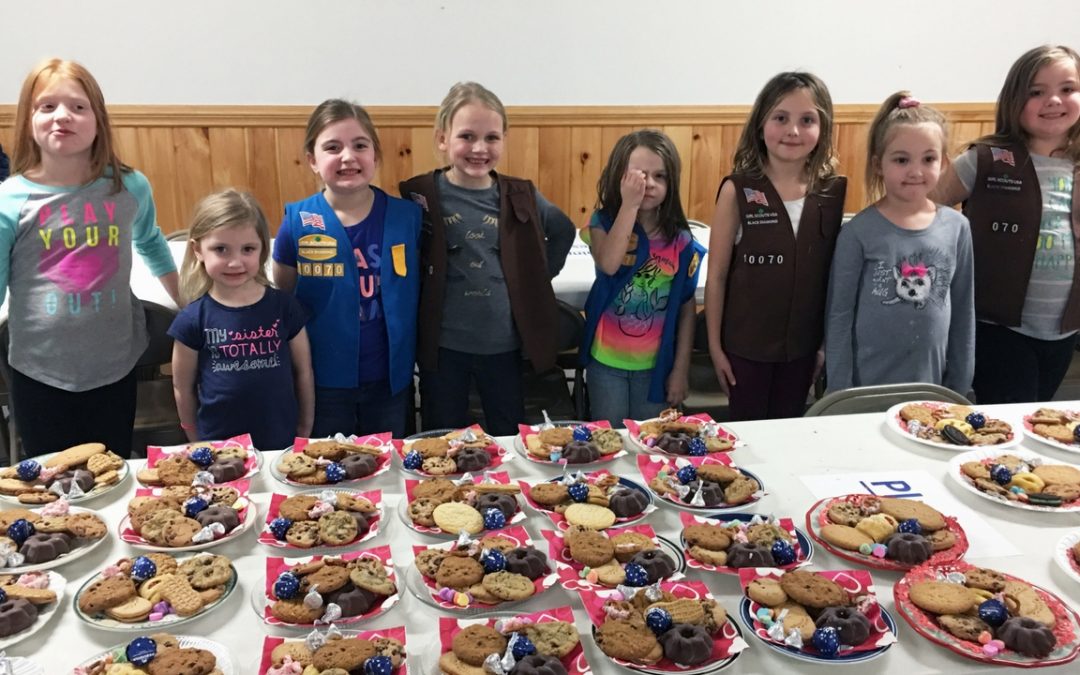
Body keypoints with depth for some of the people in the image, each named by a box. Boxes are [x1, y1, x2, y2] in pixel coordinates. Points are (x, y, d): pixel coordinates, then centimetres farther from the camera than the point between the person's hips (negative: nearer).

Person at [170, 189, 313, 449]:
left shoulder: (283, 307, -7)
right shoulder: (193, 319, -7)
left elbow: (303, 372, 2)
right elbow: (183, 386, 2)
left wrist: (305, 431, 7)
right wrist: (197, 443, 8)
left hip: (282, 443, 0)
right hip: (219, 447, 0)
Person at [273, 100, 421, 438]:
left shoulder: (407, 216, -7)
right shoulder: (297, 222, -9)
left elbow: (417, 292, 5)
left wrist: (414, 359, 1)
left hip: (389, 378, 1)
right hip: (323, 380, -1)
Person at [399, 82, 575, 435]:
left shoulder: (521, 197, -1)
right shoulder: (420, 196, -8)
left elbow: (563, 231, 14)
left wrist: (538, 276, 6)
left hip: (504, 344, 2)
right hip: (443, 345, -2)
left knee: (510, 438, 17)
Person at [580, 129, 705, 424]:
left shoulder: (680, 239, -5)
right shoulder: (604, 222, -8)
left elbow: (687, 306, -1)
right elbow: (608, 264, -29)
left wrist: (681, 369, -2)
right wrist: (629, 205, -30)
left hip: (655, 363, 1)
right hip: (607, 360, -1)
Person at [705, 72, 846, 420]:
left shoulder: (834, 191, -4)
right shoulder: (737, 190, -12)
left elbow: (835, 273, 3)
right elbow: (717, 276, -8)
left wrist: (828, 341, 5)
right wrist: (715, 344, -6)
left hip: (803, 344, 3)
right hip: (746, 344, -2)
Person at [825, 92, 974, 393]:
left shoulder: (957, 227, -2)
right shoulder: (858, 232, -11)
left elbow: (964, 312, 6)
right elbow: (839, 316, -7)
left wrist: (960, 387, 7)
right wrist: (841, 393, -7)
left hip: (931, 385, 3)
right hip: (866, 386, -3)